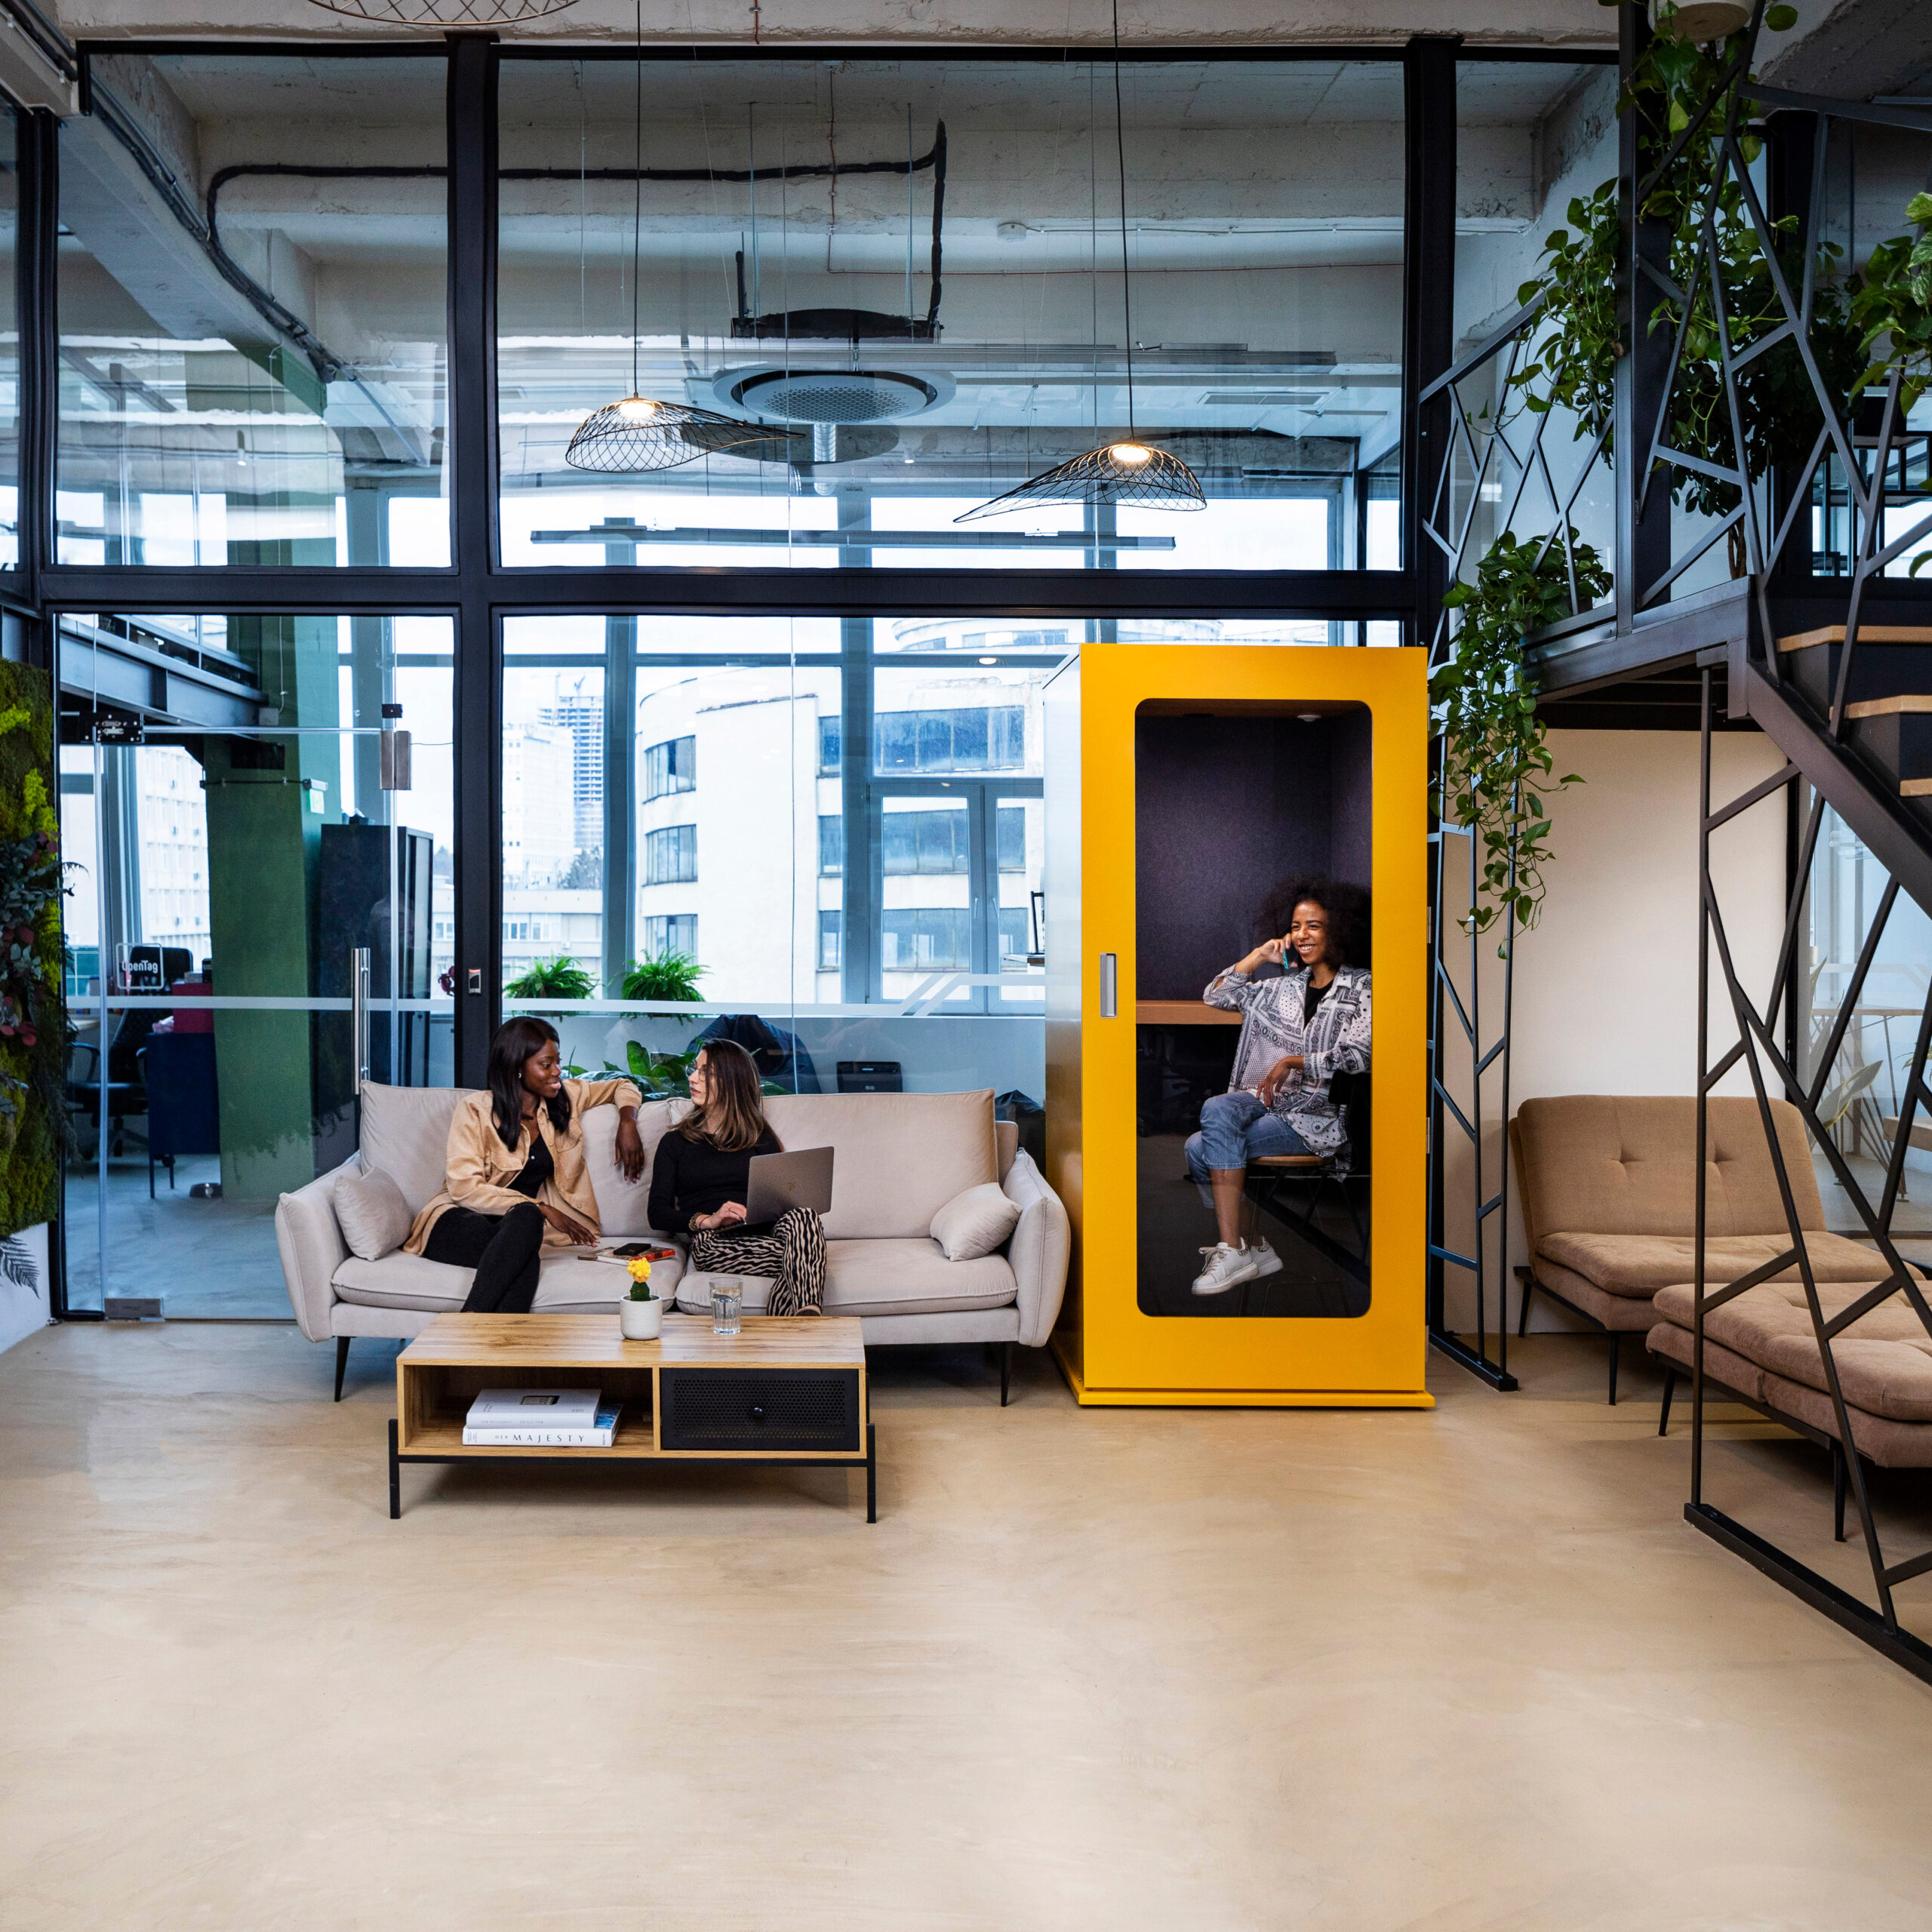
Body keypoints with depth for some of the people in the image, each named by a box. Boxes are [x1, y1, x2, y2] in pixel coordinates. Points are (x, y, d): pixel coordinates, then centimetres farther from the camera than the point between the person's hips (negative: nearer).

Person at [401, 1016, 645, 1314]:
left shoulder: (565, 1097, 12)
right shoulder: (475, 1110, -4)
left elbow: (621, 1086, 28)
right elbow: (465, 1188, -11)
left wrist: (627, 1121, 4)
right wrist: (543, 1210, -15)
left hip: (519, 1225, 4)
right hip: (458, 1222, -3)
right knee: (527, 1216, -39)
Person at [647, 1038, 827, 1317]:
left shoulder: (760, 1138, 24)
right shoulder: (675, 1142, 22)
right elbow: (658, 1215, 10)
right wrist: (707, 1220, -9)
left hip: (762, 1236, 2)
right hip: (714, 1242, -2)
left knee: (804, 1216, -36)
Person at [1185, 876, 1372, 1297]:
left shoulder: (1360, 988, 0)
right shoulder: (1285, 986, 18)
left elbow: (1358, 1056, -13)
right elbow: (1216, 996, 19)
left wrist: (1291, 1063, -14)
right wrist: (1258, 956, 9)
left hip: (1321, 1113, -6)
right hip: (1271, 1100, 6)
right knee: (1217, 1109, -25)